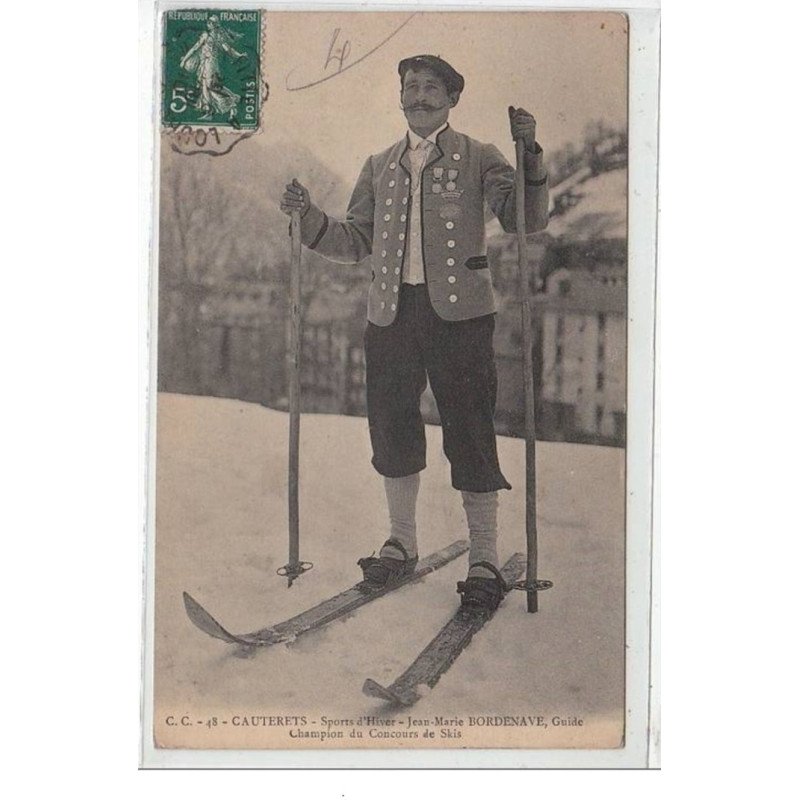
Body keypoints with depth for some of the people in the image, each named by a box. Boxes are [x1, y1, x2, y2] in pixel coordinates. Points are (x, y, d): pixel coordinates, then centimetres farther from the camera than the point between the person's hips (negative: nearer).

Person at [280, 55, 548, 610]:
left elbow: (527, 220, -6)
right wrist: (309, 216, 2)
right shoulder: (380, 167, 18)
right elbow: (356, 243, 17)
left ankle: (484, 563, 7)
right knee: (392, 430, 10)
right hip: (392, 313, 4)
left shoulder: (478, 159, 6)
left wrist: (530, 154, -19)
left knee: (471, 437, -3)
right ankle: (401, 545, 29)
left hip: (459, 313, -4)